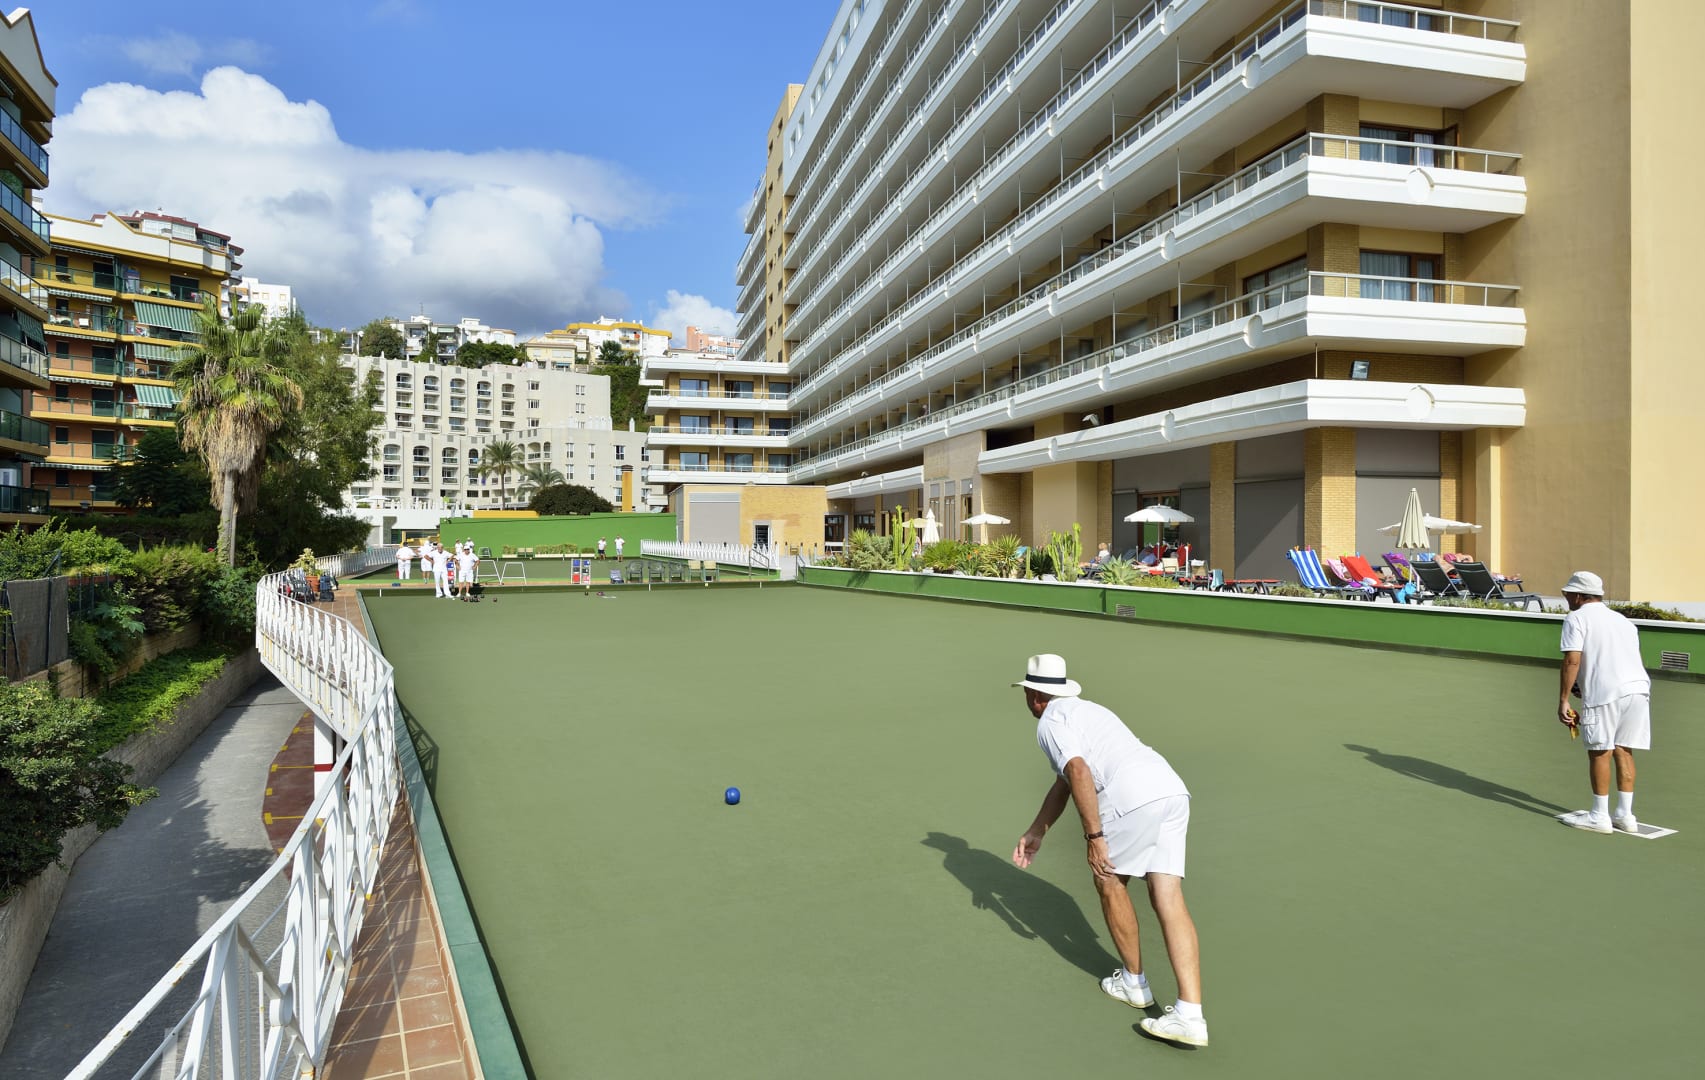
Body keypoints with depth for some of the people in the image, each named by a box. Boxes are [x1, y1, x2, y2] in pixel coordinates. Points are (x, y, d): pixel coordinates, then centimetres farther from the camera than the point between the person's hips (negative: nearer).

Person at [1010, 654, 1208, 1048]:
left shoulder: (1050, 722, 4)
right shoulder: (1081, 711, 33)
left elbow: (1080, 773, -14)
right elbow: (1064, 783, 39)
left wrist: (1094, 837, -12)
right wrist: (1036, 832, 43)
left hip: (1134, 798, -8)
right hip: (1172, 790, 8)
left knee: (1110, 880, 15)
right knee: (1168, 896, 4)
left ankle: (1134, 982, 29)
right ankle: (1190, 1015, -4)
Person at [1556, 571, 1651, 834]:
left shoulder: (1576, 618, 2)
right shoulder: (1622, 620, 24)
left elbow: (1572, 660, -9)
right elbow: (1628, 657, 24)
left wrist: (1563, 700, -8)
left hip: (1605, 692, -7)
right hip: (1638, 687, 7)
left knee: (1600, 752, 1)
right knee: (1623, 751, 13)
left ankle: (1599, 816, 7)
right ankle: (1625, 815, 16)